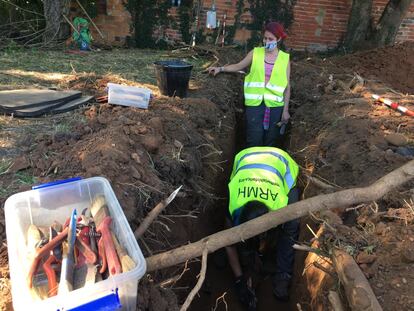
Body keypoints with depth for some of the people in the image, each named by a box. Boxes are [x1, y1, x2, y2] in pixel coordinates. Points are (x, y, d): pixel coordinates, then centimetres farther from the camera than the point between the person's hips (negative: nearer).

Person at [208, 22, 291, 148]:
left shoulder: (285, 59, 4)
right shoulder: (255, 53, 4)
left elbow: (287, 86, 4)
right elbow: (238, 66, 15)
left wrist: (285, 110, 1)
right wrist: (221, 68, -1)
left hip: (275, 105, 1)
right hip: (255, 103, 0)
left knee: (270, 141, 9)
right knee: (254, 140, -4)